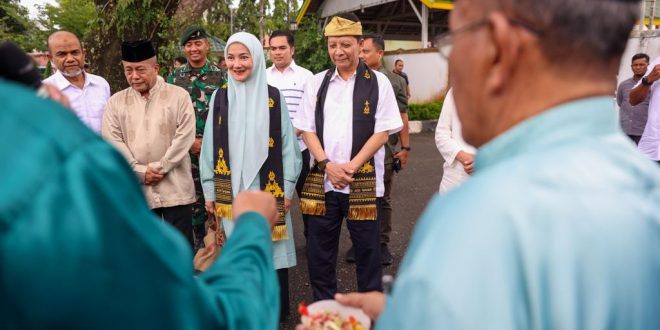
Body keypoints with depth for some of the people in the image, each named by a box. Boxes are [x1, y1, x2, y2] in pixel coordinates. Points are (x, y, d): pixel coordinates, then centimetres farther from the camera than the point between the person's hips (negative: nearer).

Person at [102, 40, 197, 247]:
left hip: (175, 187, -2)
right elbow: (112, 141, 1)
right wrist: (139, 171, -10)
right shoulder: (116, 102, 8)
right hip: (136, 189, 3)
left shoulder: (178, 95, 1)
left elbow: (185, 136, -7)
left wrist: (160, 167, -12)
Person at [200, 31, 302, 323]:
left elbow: (287, 144, 1)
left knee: (271, 250, 4)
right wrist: (209, 190, 4)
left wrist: (287, 187, -4)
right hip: (231, 191, 2)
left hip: (267, 189, -1)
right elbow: (210, 146, 7)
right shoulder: (219, 97, 5)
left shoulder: (273, 97, 1)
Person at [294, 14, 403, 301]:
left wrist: (351, 166, -13)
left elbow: (383, 131, -4)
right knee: (319, 251, 10)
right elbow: (307, 129, 6)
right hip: (322, 180, 3)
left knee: (367, 250, 7)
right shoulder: (316, 83, 8)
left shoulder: (378, 82, 0)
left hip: (364, 182, -2)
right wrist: (327, 165, -9)